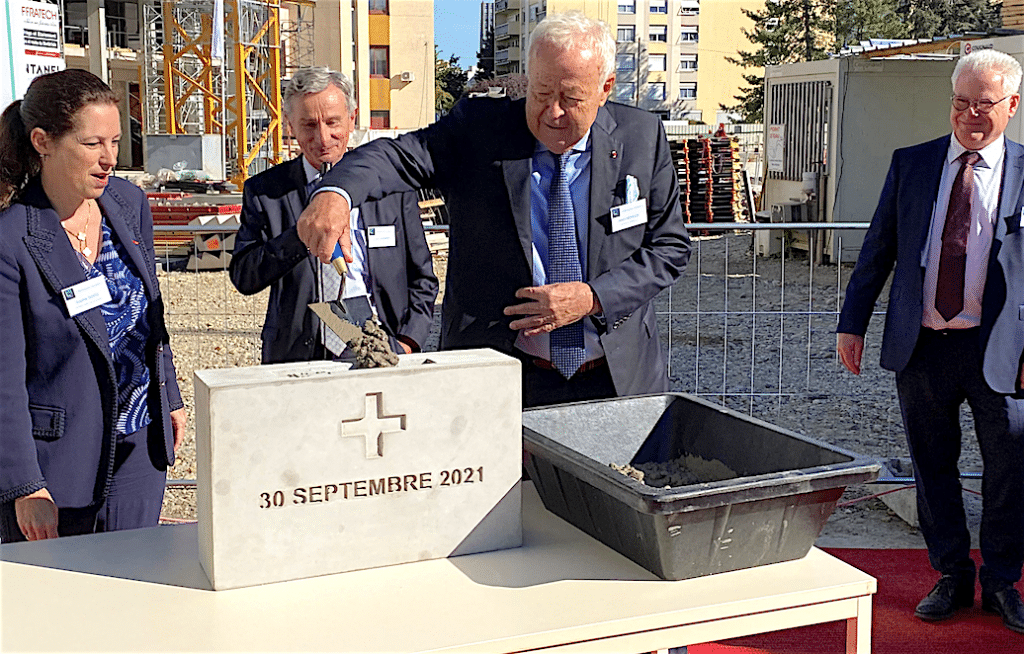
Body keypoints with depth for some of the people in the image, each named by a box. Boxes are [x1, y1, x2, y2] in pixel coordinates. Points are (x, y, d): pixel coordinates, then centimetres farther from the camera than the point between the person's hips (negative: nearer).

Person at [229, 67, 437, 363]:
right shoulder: (263, 191, 9)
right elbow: (243, 278, 0)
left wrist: (407, 342, 0)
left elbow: (422, 278, 14)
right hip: (296, 355, 0)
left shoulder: (392, 184, 10)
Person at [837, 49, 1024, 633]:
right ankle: (953, 578, 28)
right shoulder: (912, 164, 7)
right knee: (934, 466, 11)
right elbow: (879, 249, 9)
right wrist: (853, 323, 5)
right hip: (921, 346, 2)